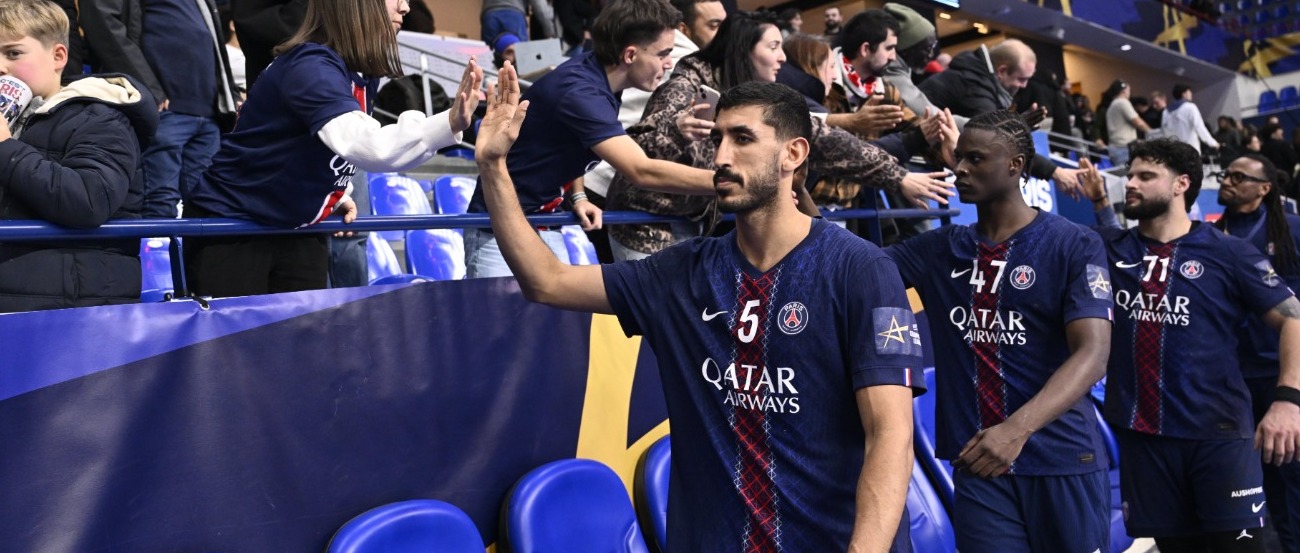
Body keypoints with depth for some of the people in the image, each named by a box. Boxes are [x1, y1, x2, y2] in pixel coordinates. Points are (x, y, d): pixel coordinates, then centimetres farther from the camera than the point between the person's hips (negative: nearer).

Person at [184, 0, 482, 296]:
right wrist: (450, 124, -50)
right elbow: (368, 147, -42)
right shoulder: (311, 66, -26)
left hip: (297, 229, 8)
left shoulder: (363, 73, 0)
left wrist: (336, 195, 2)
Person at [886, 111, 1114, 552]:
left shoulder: (1074, 246, -6)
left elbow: (1093, 353, -16)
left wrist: (1018, 428, -31)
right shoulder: (941, 249, 7)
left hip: (1062, 459, -2)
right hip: (978, 463, 3)